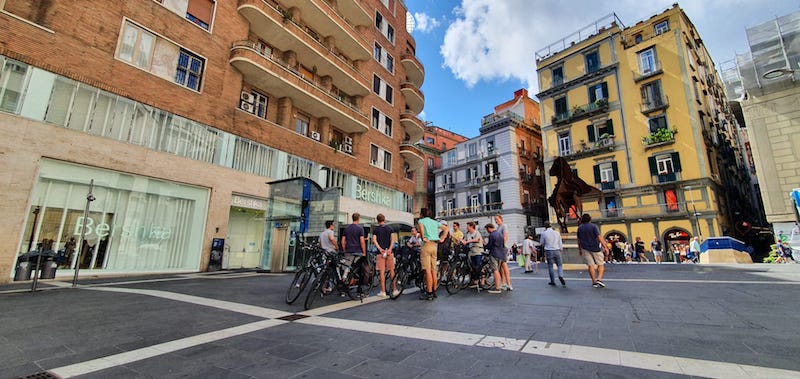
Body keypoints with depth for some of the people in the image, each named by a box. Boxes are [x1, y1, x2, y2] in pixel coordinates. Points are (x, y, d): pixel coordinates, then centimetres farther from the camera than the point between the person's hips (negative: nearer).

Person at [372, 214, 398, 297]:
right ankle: (394, 290, 13)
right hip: (389, 252, 2)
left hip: (381, 252, -1)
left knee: (382, 272, 1)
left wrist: (380, 249, -15)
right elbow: (393, 239, -4)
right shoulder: (390, 228, 8)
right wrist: (390, 249, -12)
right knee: (391, 271, 9)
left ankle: (383, 291, 2)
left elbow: (374, 240, -9)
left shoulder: (375, 229, 4)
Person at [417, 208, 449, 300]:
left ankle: (429, 293, -3)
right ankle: (434, 291, 18)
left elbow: (420, 226, -24)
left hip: (427, 244, -7)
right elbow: (446, 229, 17)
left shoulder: (421, 221, 1)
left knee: (427, 270, -5)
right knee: (433, 269, 12)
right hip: (435, 245, 7)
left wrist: (423, 238, -15)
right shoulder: (434, 222, 19)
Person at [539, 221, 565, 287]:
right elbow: (560, 243, 7)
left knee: (550, 266, 8)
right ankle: (561, 276, -13)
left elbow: (542, 243, 6)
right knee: (559, 265, 12)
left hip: (549, 251, -1)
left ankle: (552, 281, 10)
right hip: (557, 251, 1)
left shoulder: (544, 233, -5)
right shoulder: (557, 232, 2)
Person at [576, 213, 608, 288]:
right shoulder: (594, 226, -5)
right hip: (595, 248, -3)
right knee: (600, 264, 6)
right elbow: (599, 237, -14)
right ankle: (599, 279, -10)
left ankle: (594, 282, 4)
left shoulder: (579, 228, 7)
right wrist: (604, 246, -12)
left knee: (591, 265, 4)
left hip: (585, 249, 3)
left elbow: (579, 240, 12)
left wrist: (580, 249, 21)